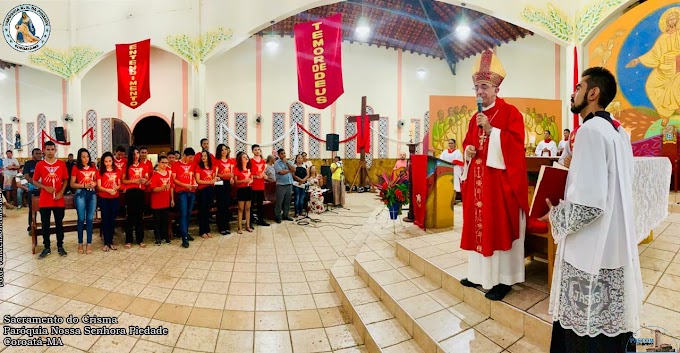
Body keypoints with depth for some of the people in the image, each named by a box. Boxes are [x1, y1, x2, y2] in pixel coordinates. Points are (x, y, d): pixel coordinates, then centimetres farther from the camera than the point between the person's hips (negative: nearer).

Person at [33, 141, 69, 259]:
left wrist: (61, 193, -7)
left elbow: (65, 180, 6)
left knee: (59, 223, 7)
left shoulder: (62, 164, 2)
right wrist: (45, 187, -14)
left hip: (59, 200, 0)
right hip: (44, 200, 0)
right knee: (45, 224, 7)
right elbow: (34, 181, 5)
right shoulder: (39, 164, 0)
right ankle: (46, 247, 18)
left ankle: (60, 246, 18)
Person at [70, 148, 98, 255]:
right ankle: (80, 243, 11)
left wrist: (94, 183, -2)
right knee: (81, 219, 0)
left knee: (90, 219, 1)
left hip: (92, 193, 2)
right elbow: (72, 184, 0)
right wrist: (84, 185, -13)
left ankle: (89, 244, 5)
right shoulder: (76, 167, 2)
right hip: (81, 193, -2)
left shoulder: (93, 167, 11)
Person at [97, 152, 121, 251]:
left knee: (112, 220, 8)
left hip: (115, 198, 2)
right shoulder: (100, 171, 0)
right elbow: (99, 186, -5)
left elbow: (119, 185, 7)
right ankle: (106, 243, 8)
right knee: (105, 220, 2)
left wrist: (116, 187, -15)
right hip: (103, 198, -2)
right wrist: (109, 190, -21)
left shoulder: (117, 171, 5)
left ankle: (111, 241, 18)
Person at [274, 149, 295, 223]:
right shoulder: (277, 163, -3)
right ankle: (277, 217, 7)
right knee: (279, 202, -1)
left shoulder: (288, 162, 15)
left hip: (289, 184, 6)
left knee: (287, 201, 10)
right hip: (281, 185, -5)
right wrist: (290, 170, -1)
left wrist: (287, 162, -5)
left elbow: (294, 170, 1)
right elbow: (282, 172, -16)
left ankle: (285, 215, 20)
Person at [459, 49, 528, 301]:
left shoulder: (510, 112, -4)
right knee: (478, 226, 11)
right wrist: (468, 150, -1)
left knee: (499, 228, -2)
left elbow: (516, 143, -14)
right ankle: (479, 273, 23)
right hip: (477, 180, 7)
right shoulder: (476, 117, 16)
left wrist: (491, 130, -20)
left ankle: (503, 279, 10)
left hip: (500, 180, -7)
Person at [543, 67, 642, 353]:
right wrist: (566, 194, 17)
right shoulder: (618, 131, 11)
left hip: (591, 252, -9)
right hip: (616, 247, 9)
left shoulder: (590, 130, -18)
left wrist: (555, 215, -9)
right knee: (611, 326, 21)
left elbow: (589, 204, -25)